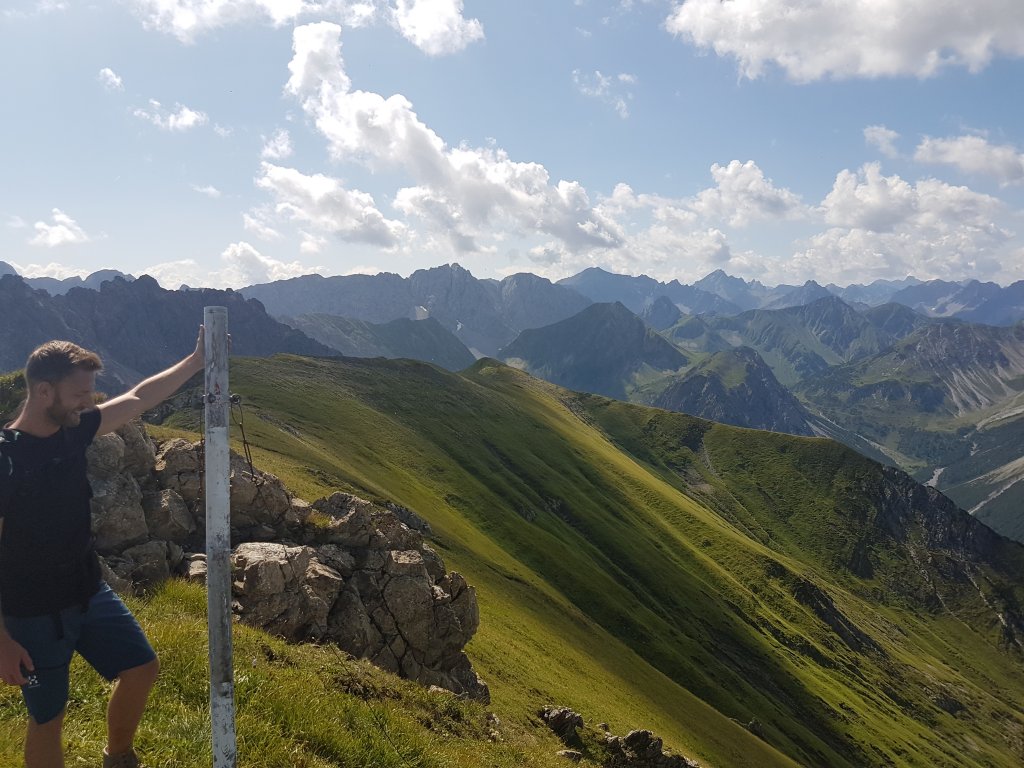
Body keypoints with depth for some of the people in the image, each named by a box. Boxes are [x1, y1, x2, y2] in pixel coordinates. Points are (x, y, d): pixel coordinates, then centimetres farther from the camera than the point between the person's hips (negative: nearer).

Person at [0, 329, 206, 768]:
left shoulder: (73, 431, -5)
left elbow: (139, 399, 7)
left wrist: (197, 359, 6)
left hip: (89, 593, 7)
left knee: (141, 669, 15)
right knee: (48, 718, 9)